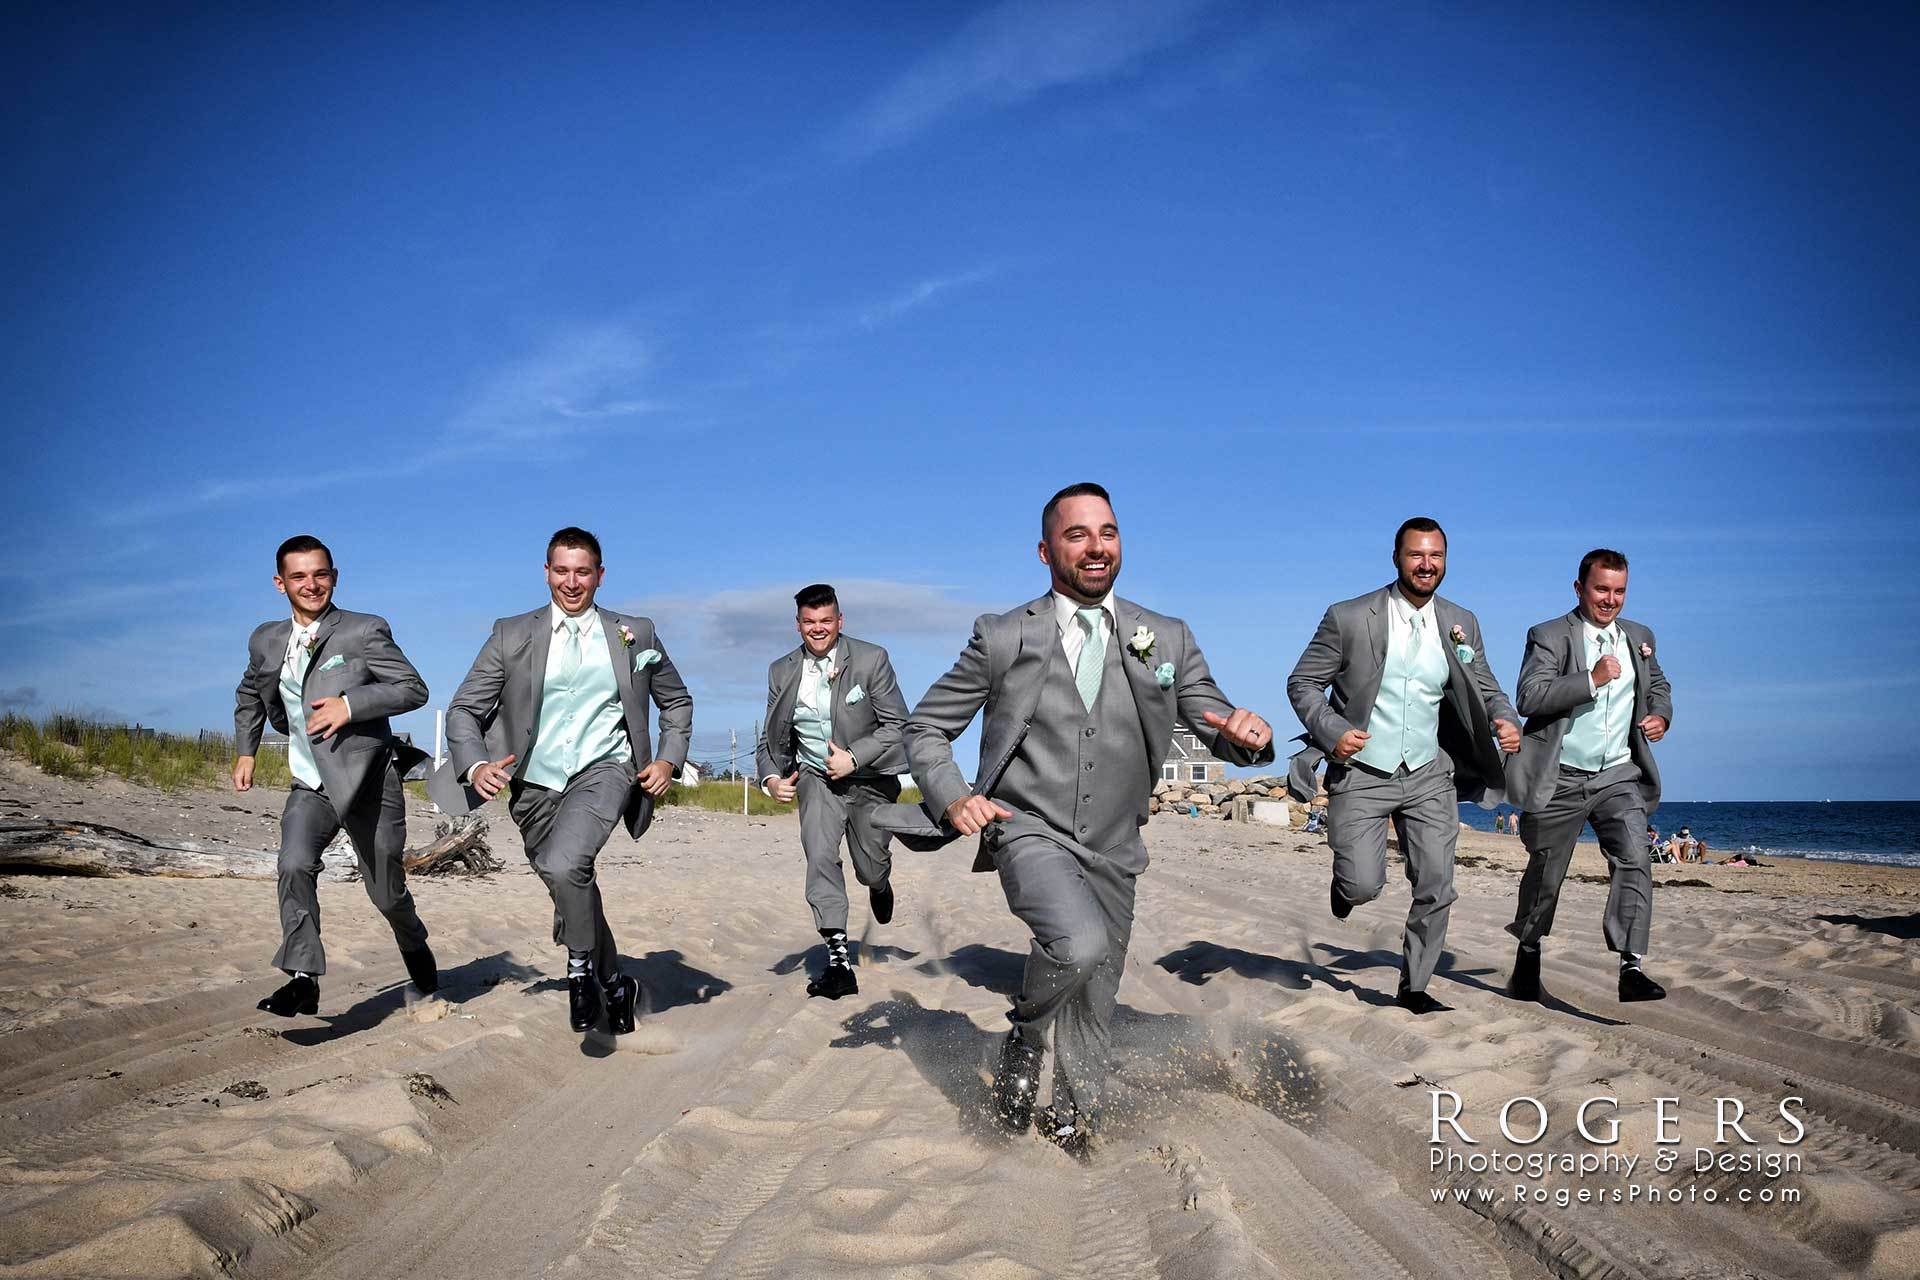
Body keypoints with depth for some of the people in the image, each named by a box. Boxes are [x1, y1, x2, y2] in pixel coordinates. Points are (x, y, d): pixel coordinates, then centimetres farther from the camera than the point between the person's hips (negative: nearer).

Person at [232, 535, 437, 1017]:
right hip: (310, 786, 4)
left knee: (386, 891, 6)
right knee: (294, 867, -22)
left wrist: (351, 703, -24)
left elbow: (414, 689, -12)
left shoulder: (365, 632, -9)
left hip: (368, 781, -3)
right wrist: (245, 752, 16)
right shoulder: (266, 641, 7)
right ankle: (303, 980, -18)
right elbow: (249, 695, 26)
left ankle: (414, 945, 38)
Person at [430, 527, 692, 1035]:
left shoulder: (636, 634, 5)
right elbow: (463, 710, 2)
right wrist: (475, 766, -17)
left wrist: (668, 760, 1)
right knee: (572, 891, 14)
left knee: (564, 866, -28)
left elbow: (676, 702, 17)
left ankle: (581, 967, -3)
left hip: (604, 770, -3)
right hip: (537, 784, 3)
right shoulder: (512, 635, 3)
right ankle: (615, 985, 37)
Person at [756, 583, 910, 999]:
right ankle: (838, 961, -21)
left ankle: (880, 883, 50)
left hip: (869, 778, -1)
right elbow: (772, 738, 8)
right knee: (819, 855, -21)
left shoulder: (872, 659, -9)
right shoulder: (782, 671, 1)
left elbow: (898, 725, -10)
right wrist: (771, 777, -12)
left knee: (870, 870, 8)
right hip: (817, 778, 1)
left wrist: (854, 758, -20)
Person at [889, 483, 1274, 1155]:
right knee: (1081, 944, -31)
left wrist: (1247, 732, -21)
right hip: (1028, 830, -3)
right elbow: (925, 728, 4)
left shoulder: (1167, 640, 3)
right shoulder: (1004, 638, -3)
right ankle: (1025, 1035, 0)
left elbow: (1223, 731, 4)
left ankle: (1071, 1126, 39)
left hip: (1110, 853, 4)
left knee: (1092, 1015, 13)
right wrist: (953, 798, -15)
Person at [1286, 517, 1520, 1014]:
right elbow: (1302, 683, -3)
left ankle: (1414, 988, 21)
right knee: (1364, 886, -11)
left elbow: (1486, 691, 11)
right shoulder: (1349, 618, -9)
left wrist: (1506, 721, -11)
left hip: (1429, 775, 4)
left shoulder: (1461, 624, 3)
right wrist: (1331, 730, -19)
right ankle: (1346, 879, 27)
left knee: (1435, 889, 2)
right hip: (1362, 774, -3)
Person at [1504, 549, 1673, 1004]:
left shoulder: (1640, 637, 11)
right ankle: (1527, 963, 29)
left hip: (1619, 776, 4)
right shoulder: (1548, 637, -7)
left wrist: (1661, 714, 5)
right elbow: (1529, 697, -19)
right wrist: (1592, 679, -24)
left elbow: (1658, 684, 27)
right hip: (1561, 779, -3)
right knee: (1544, 873, 10)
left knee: (1634, 860, -16)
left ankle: (1631, 967, -15)